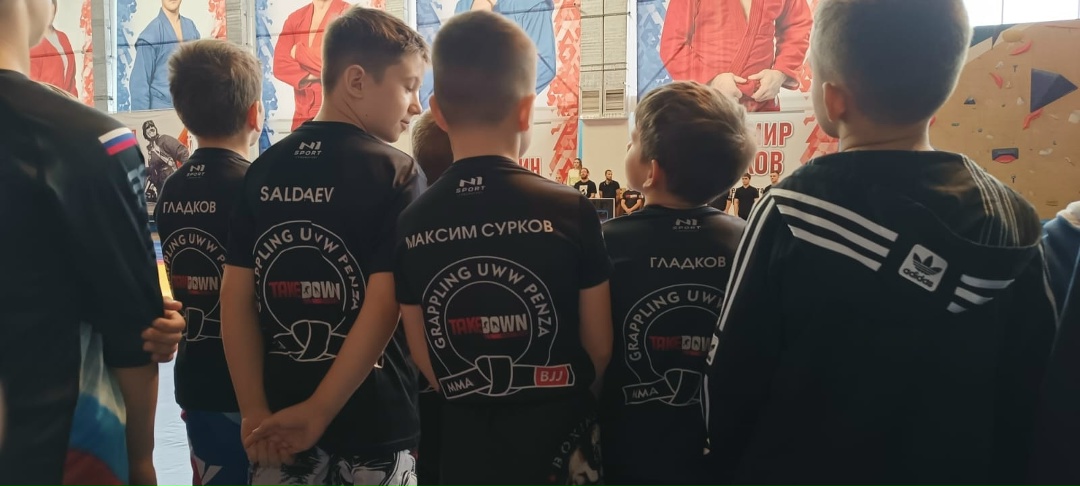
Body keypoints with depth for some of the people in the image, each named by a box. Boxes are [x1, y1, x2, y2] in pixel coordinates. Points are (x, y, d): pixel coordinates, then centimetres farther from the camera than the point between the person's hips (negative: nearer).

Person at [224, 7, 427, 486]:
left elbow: (235, 297, -1)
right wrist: (319, 412, -14)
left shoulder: (263, 169, 2)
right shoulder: (396, 172, -13)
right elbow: (383, 308, -20)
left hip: (278, 411, 4)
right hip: (373, 419, -4)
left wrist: (255, 411, -2)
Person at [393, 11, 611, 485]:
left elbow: (425, 359, 0)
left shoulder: (411, 224, -8)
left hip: (465, 445, 2)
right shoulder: (571, 210, -15)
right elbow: (600, 347, -5)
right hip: (559, 440, -2)